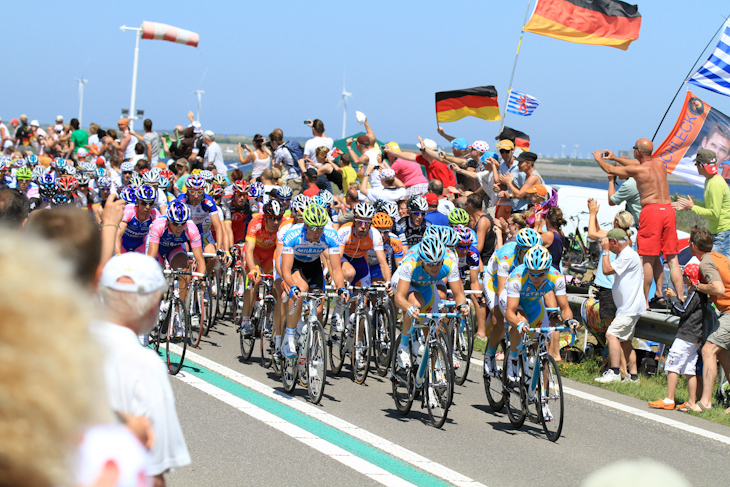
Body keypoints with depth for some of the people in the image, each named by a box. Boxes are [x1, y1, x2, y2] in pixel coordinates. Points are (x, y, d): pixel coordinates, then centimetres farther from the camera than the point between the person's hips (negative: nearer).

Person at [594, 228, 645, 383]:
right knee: (625, 341, 13)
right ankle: (633, 375, 17)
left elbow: (607, 270, -20)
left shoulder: (628, 255, -17)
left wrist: (605, 251, -13)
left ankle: (614, 372, -19)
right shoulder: (623, 254, 17)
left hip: (630, 307, -11)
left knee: (611, 334, -17)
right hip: (628, 306, 11)